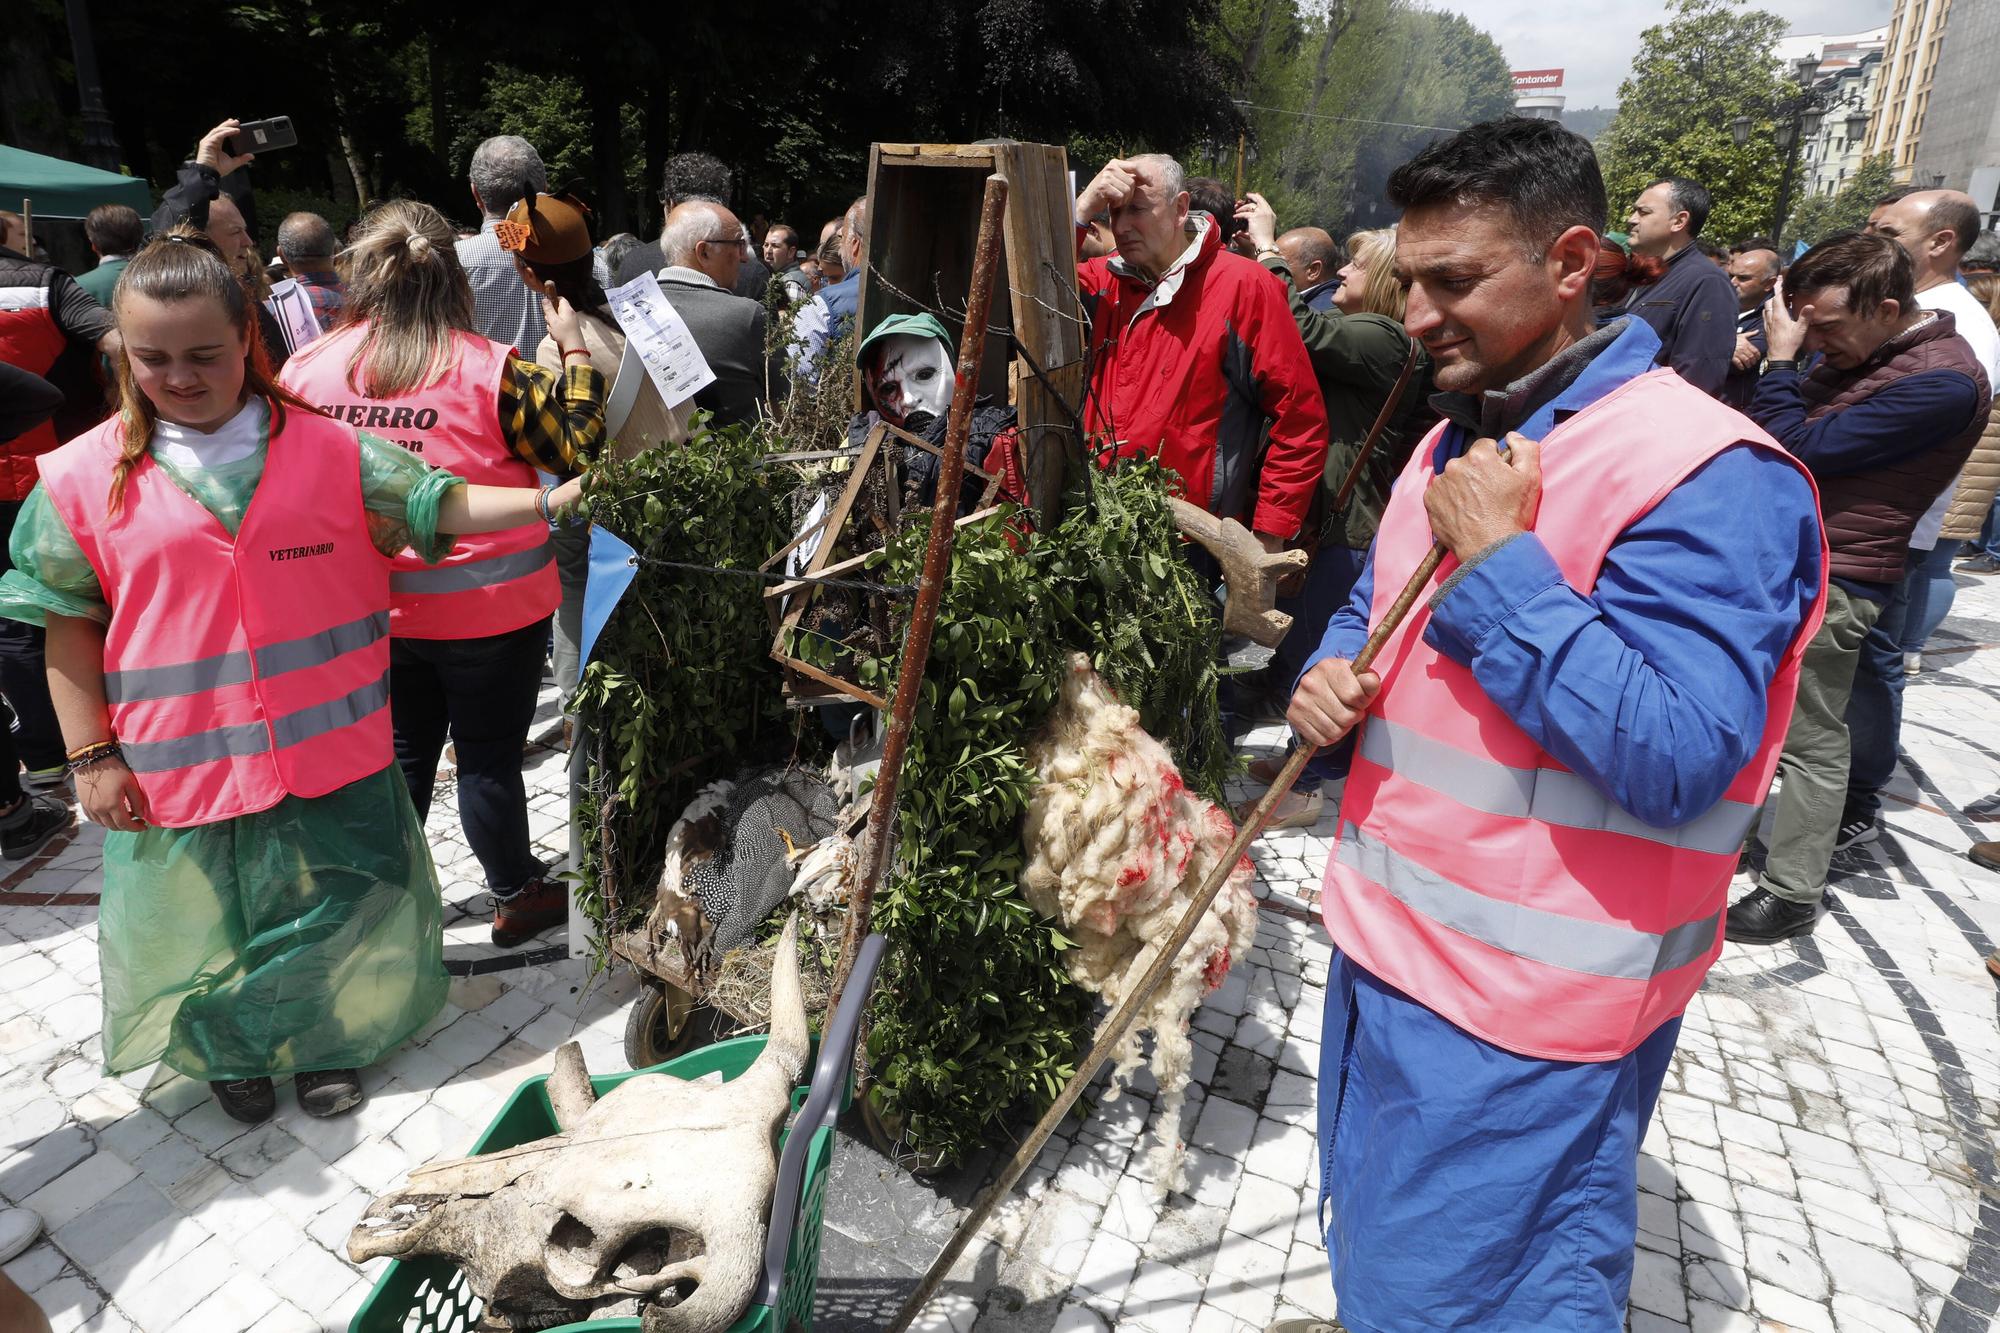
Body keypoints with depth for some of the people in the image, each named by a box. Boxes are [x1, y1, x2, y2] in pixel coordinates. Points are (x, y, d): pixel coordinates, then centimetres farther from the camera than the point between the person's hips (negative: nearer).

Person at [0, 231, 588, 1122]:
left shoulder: (329, 450, -3)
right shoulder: (82, 479, -3)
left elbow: (439, 505, -4)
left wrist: (549, 498, -18)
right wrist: (92, 756, -2)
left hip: (328, 746, 0)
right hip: (176, 766, 0)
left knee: (335, 902, 15)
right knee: (204, 921, 18)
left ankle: (323, 1043, 42)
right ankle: (229, 1054, 46)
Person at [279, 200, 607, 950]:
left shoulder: (308, 368, -4)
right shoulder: (489, 369, -17)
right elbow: (579, 448, -9)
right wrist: (574, 349, -2)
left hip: (372, 607, 4)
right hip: (490, 606, -4)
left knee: (401, 755, 19)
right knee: (490, 757, 10)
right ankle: (517, 897, 28)